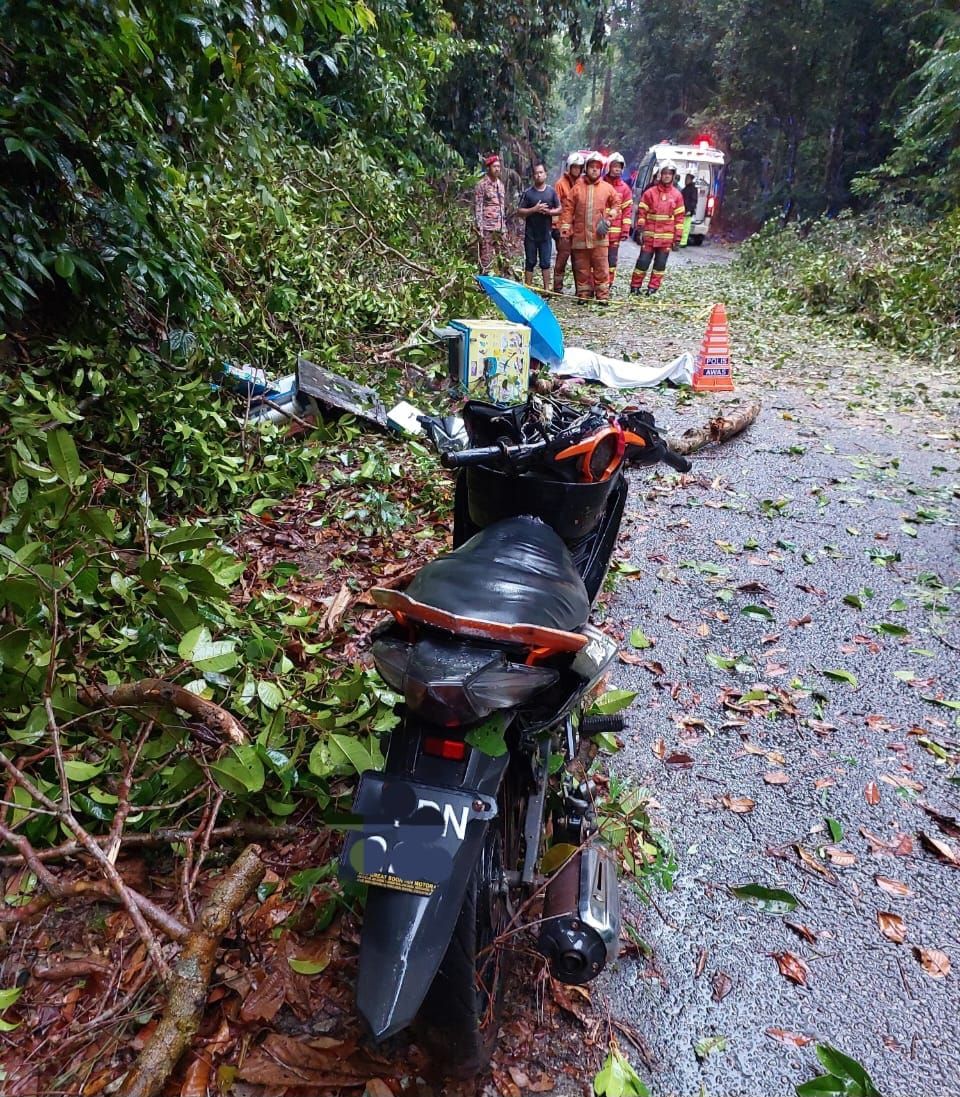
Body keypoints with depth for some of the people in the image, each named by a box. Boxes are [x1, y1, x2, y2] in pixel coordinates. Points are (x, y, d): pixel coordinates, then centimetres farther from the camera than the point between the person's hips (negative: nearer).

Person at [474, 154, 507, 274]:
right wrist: (479, 229, -16)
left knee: (503, 258, 8)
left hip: (501, 228, 7)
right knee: (486, 259, -5)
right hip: (487, 228, -7)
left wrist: (505, 226, 15)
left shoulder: (500, 185, 16)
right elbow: (477, 208, -9)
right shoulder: (481, 185, -4)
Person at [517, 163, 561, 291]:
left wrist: (548, 211, -12)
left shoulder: (551, 191, 6)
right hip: (530, 234, -1)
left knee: (545, 262, 6)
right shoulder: (527, 193, -1)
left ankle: (547, 289, 11)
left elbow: (560, 209, 7)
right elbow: (519, 212, -4)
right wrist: (534, 209, -17)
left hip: (546, 233, 2)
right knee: (530, 262, 3)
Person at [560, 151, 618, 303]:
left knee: (601, 267, -1)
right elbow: (568, 208, 2)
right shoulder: (577, 187, 3)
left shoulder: (607, 188, 5)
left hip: (599, 235, 0)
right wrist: (565, 226, -7)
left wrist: (608, 219, 3)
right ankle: (583, 294, 16)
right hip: (580, 235, 1)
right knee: (582, 267, 7)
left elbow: (615, 205, 15)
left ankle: (603, 294, 4)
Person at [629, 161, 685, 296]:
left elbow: (679, 218, 7)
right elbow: (641, 213, 2)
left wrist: (677, 238, 2)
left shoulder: (677, 195, 6)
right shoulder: (650, 192, 2)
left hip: (667, 237, 2)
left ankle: (653, 288, 12)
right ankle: (635, 286, 8)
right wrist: (639, 231, -5)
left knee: (660, 263, 5)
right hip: (649, 235, -2)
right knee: (643, 261, -1)